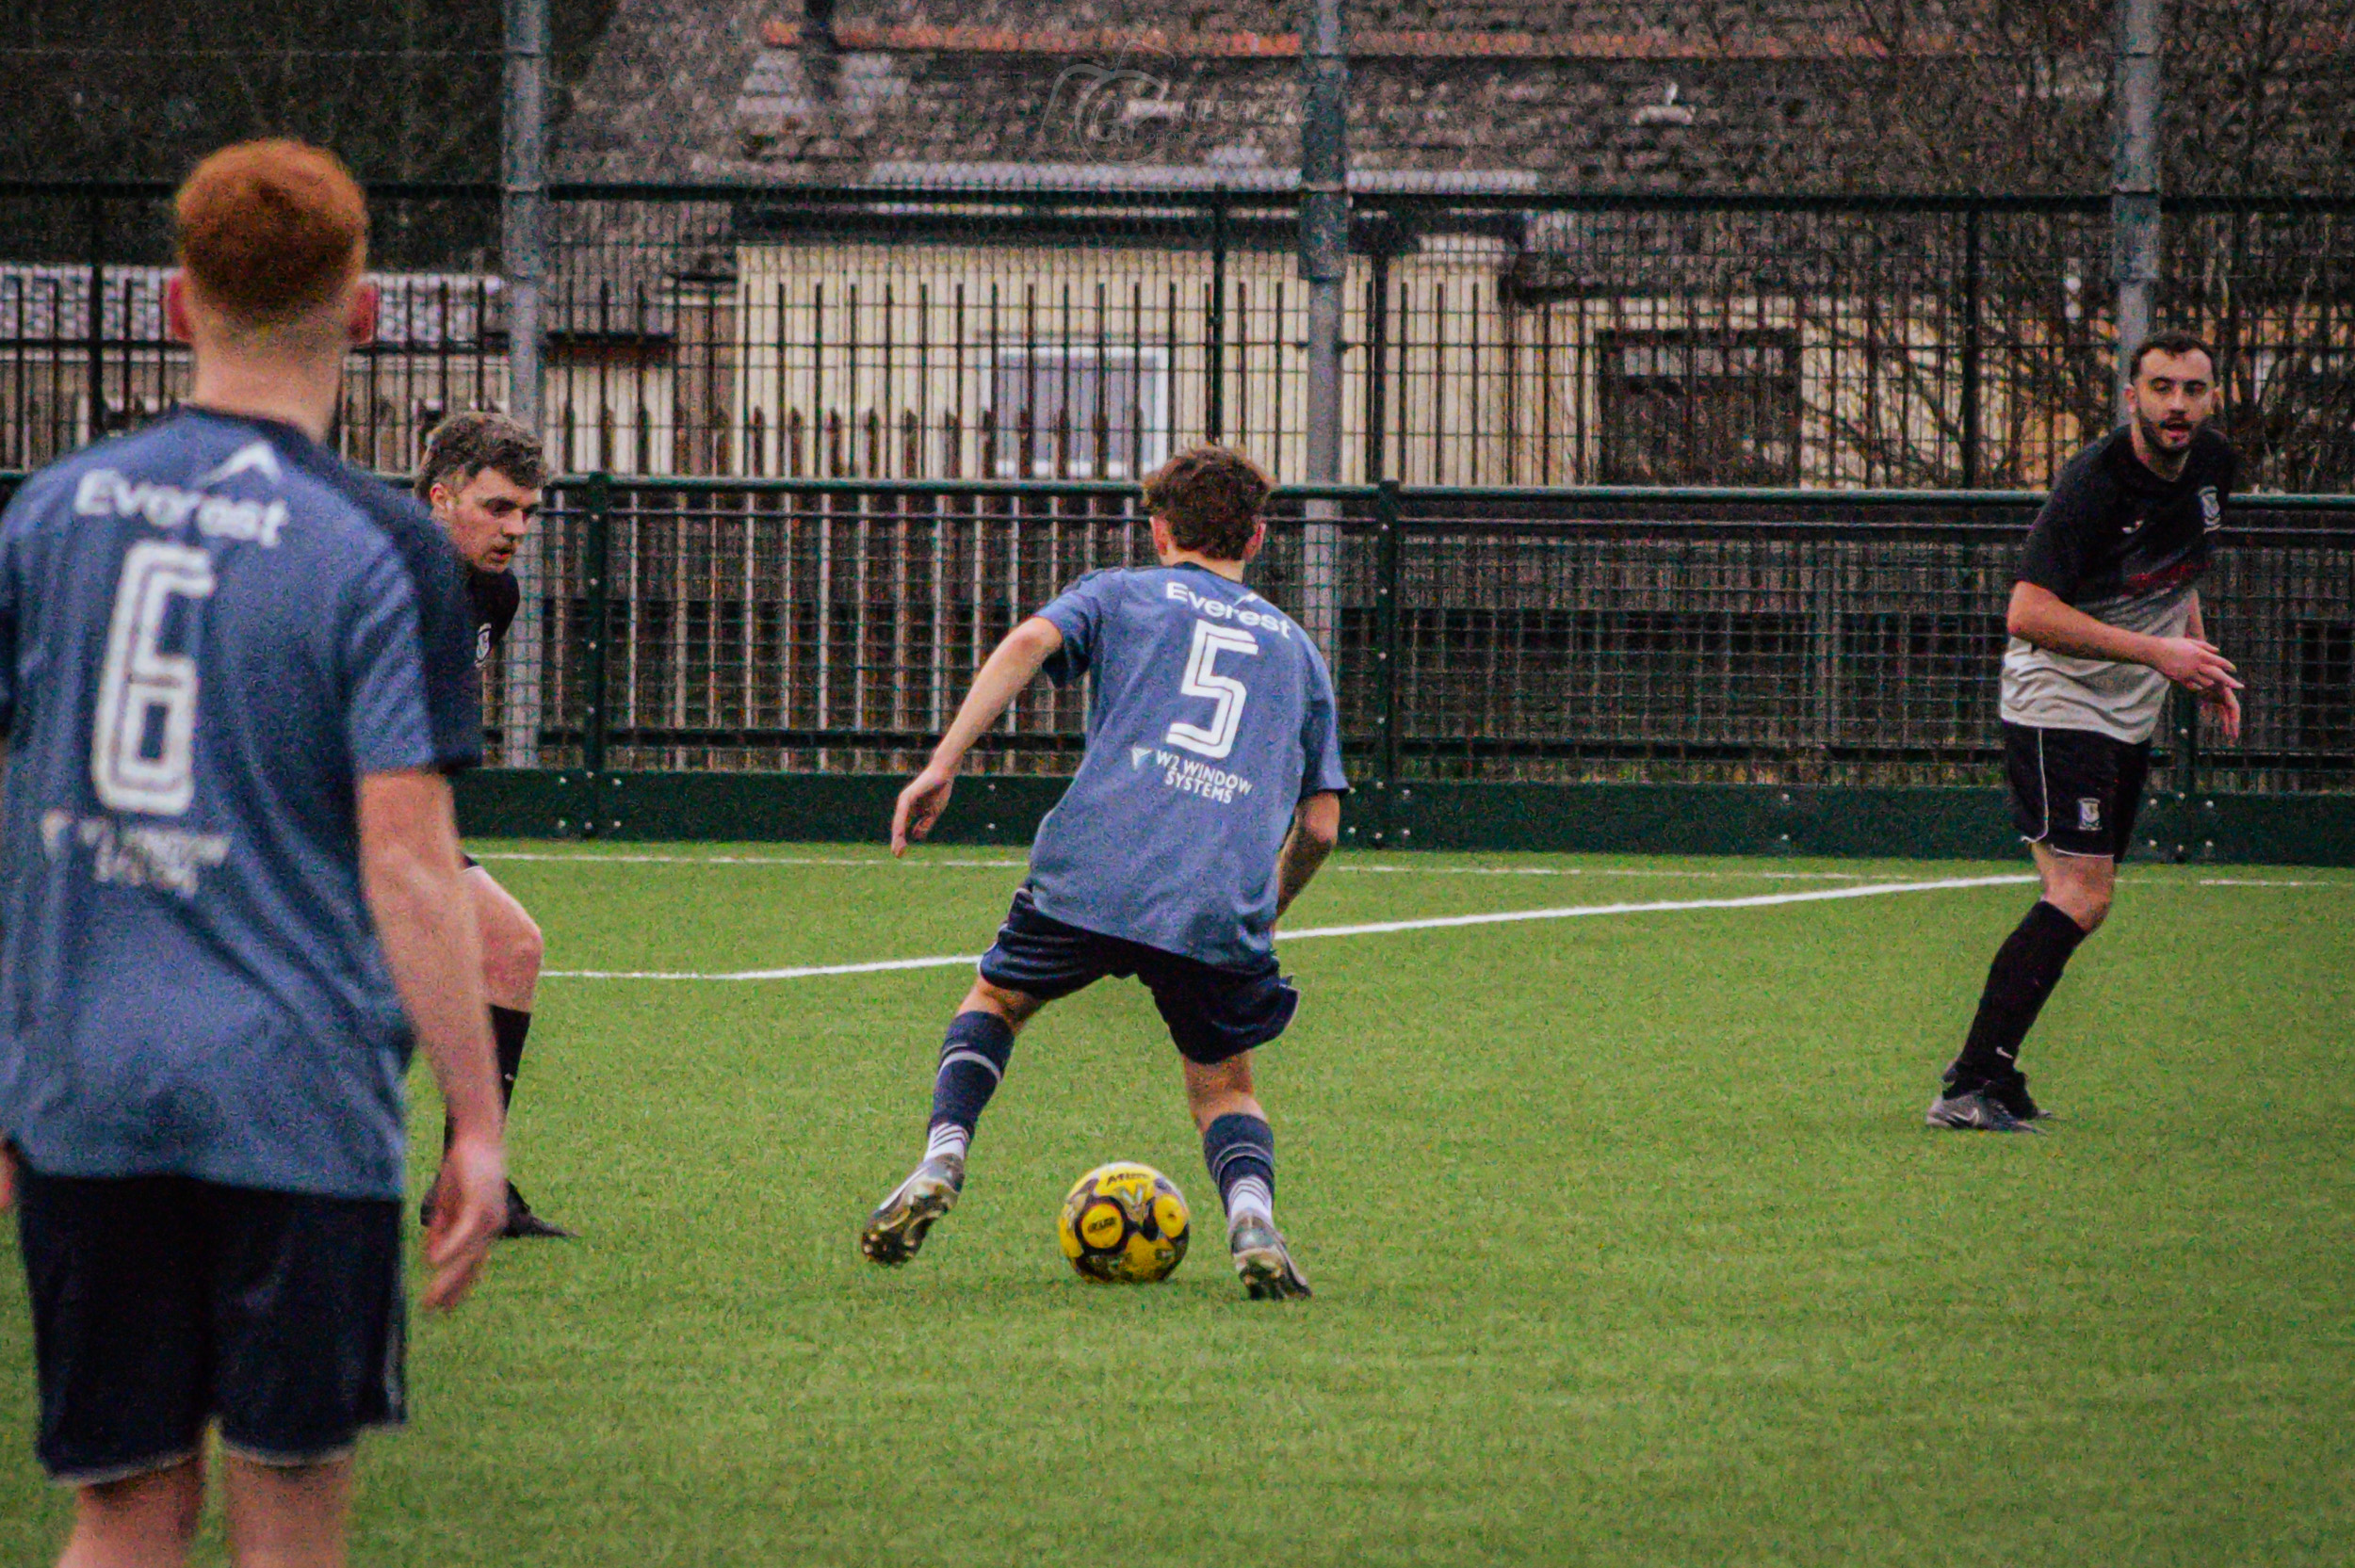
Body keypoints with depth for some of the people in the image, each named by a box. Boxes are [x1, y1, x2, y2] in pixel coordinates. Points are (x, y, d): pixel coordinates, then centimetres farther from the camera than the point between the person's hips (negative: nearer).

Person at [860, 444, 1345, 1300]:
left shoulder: (1122, 593, 20)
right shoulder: (1294, 645, 26)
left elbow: (1030, 641, -3)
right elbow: (1320, 825, 22)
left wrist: (942, 763, -6)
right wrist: (1271, 905, 39)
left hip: (1094, 871, -1)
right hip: (1225, 907, 1)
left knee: (997, 1000, 25)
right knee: (1224, 1086, 18)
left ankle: (942, 1158, 2)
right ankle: (1252, 1216, -12)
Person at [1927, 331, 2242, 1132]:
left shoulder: (2212, 466, 4)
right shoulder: (2095, 482, -22)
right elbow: (2029, 613, -28)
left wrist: (2201, 662, 13)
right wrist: (2157, 652, -29)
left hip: (2131, 713, 9)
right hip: (2058, 703, -9)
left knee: (2080, 901, 8)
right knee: (2081, 896, -18)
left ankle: (1990, 1071, 15)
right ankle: (1970, 1087, -21)